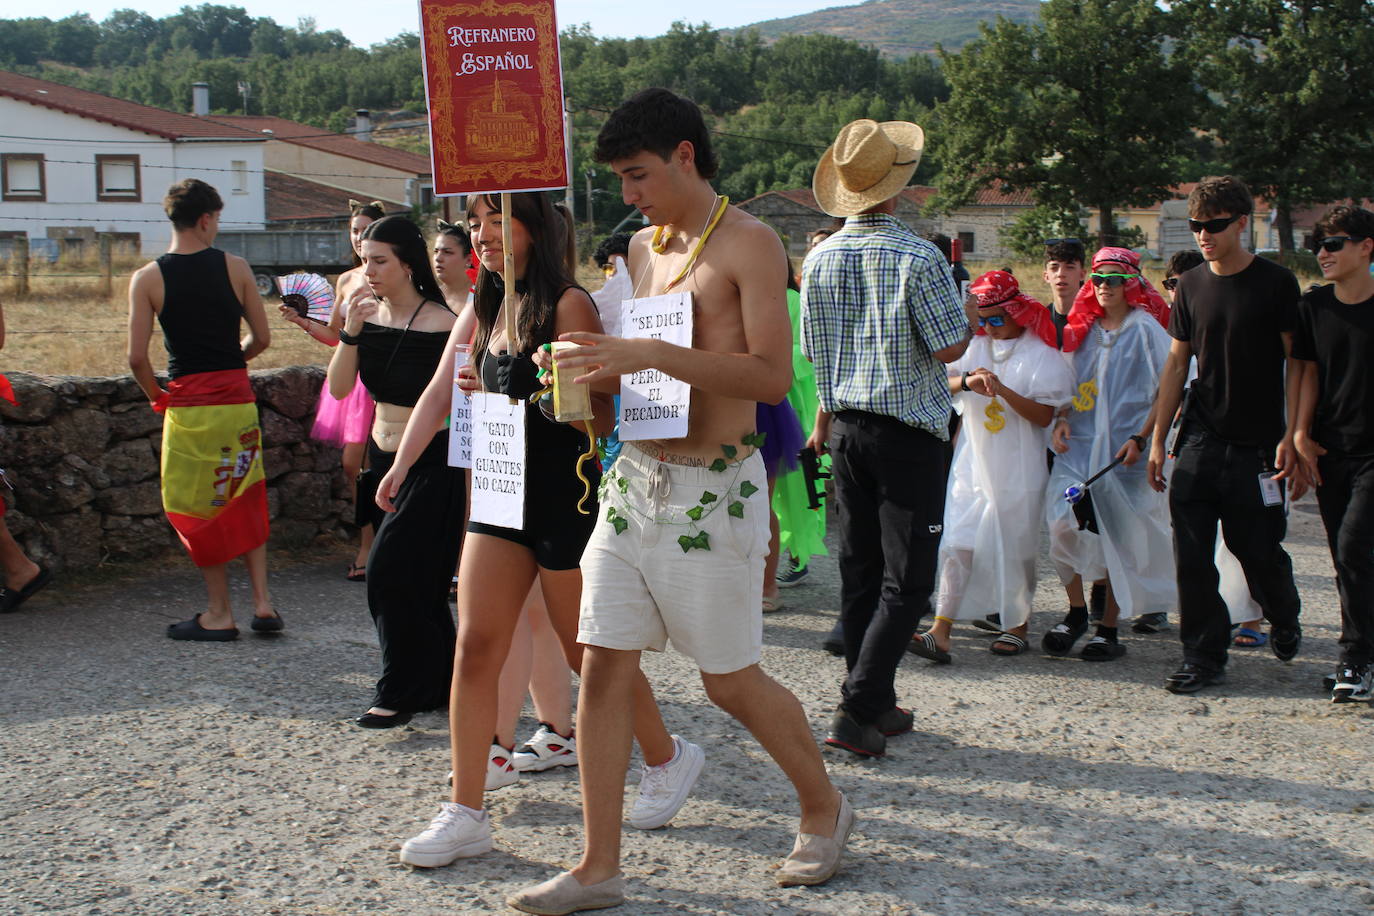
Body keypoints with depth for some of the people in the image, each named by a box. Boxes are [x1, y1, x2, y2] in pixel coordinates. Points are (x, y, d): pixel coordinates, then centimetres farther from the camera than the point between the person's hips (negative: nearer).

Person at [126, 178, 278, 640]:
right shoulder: (235, 267, -1)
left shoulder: (147, 278, -5)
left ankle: (219, 615, 11)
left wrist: (156, 395, 8)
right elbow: (261, 337, 2)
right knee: (245, 501, 16)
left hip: (188, 402, -2)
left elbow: (137, 356, -9)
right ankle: (262, 602, 11)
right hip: (238, 398, 2)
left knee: (200, 508, 7)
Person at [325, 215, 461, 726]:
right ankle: (438, 685, 24)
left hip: (431, 463, -7)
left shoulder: (441, 324, -15)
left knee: (391, 572, -9)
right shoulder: (370, 316, 4)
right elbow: (339, 388, -2)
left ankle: (401, 692, 5)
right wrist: (351, 331, -16)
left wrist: (466, 482, -12)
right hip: (383, 458, 7)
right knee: (416, 582, 12)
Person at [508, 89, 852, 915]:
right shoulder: (644, 247, 13)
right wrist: (600, 374, 2)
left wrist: (653, 354, -26)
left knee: (732, 679, 5)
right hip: (637, 476, 7)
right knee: (605, 668, 2)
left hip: (714, 490, -7)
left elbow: (772, 376, -18)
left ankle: (825, 810, 29)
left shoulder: (748, 243, -9)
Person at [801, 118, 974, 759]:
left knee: (859, 570, 11)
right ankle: (857, 710, -9)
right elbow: (948, 347, -13)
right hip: (910, 431, -6)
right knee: (908, 579, -2)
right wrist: (969, 319, 9)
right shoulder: (918, 258, -14)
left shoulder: (819, 261, 4)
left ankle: (876, 704, 18)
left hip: (847, 428, 6)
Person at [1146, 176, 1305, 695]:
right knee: (1192, 556, -1)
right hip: (1199, 443, 3)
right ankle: (1204, 657, 9)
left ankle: (1284, 621, 35)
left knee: (1260, 552, 5)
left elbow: (1297, 363, -2)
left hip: (1258, 446, -3)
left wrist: (1291, 437, -10)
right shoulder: (1191, 287, 7)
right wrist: (1157, 440, 8)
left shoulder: (1276, 284, -4)